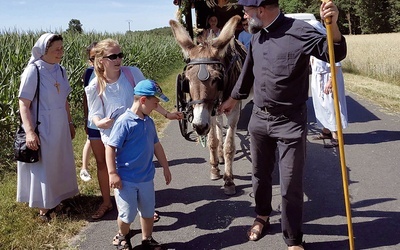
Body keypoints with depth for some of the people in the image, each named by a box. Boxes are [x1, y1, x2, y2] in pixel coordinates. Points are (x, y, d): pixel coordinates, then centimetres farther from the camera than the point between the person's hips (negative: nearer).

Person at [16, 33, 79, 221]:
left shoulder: (61, 70, 3)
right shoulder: (33, 71, -17)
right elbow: (24, 104, -17)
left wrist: (70, 123, 16)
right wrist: (29, 131, -23)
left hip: (60, 128, 7)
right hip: (42, 129, -7)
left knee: (60, 163, 17)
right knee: (42, 167, 5)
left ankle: (57, 197, 35)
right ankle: (44, 207, 18)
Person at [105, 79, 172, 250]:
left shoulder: (149, 122, 4)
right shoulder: (124, 122, -18)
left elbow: (156, 145, 15)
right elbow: (110, 148, -18)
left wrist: (165, 167, 19)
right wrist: (112, 173, -20)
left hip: (146, 178, 6)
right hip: (126, 179, -6)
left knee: (148, 211, 17)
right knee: (127, 214, 8)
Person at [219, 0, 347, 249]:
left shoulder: (299, 31, -16)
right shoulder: (257, 36, 5)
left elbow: (334, 53, -18)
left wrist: (333, 25, -39)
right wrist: (233, 99, 31)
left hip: (291, 122, -6)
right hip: (259, 119, 6)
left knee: (291, 186, 3)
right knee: (260, 175, 20)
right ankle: (262, 217, 45)